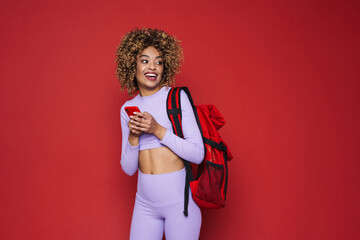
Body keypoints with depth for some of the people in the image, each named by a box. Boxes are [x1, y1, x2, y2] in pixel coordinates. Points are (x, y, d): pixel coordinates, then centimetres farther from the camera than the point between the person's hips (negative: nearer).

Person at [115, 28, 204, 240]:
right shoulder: (128, 108, 8)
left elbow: (197, 154, -11)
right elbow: (128, 168, 7)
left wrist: (158, 130, -18)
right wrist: (133, 136, -10)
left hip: (179, 200, -4)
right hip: (145, 202, 4)